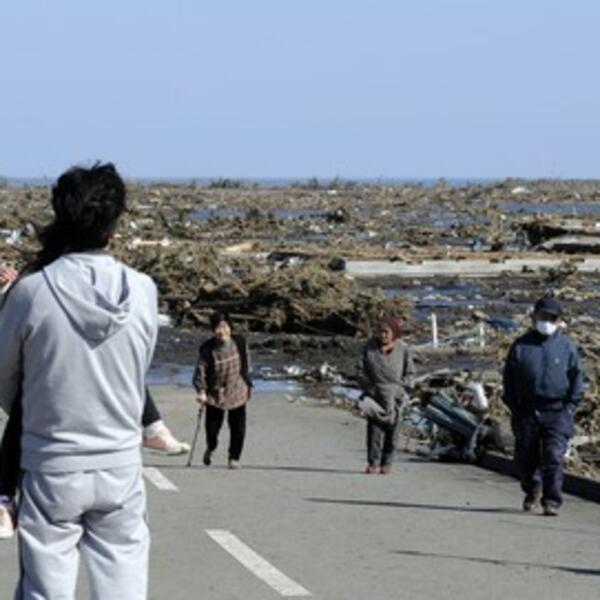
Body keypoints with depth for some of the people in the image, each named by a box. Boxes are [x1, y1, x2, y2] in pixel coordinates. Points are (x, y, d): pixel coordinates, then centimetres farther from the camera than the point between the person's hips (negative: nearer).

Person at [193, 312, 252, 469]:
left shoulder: (239, 343, -6)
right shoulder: (207, 349, -15)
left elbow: (246, 364, 9)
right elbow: (200, 371, -16)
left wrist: (248, 384, 14)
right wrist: (201, 391, -28)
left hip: (237, 392, 2)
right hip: (215, 393, -2)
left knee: (238, 427, 1)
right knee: (212, 426, 7)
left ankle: (234, 457, 19)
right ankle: (210, 449, 39)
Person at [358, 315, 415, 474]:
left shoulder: (403, 350, -2)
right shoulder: (370, 346, 1)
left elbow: (409, 373, 4)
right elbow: (361, 369, 5)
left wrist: (400, 390, -7)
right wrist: (367, 387, -5)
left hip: (393, 395, 0)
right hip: (374, 393, 1)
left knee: (391, 428, 4)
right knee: (374, 426, -7)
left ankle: (386, 463, 12)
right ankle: (373, 462, -9)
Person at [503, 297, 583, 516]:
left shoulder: (567, 346, 5)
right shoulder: (521, 346, 6)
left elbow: (577, 377, 9)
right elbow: (509, 377, 9)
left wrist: (570, 405, -1)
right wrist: (513, 406, 2)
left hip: (557, 412, -2)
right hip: (527, 412, 2)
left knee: (554, 457, -11)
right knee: (525, 457, 10)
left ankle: (551, 501, -6)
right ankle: (532, 490, 36)